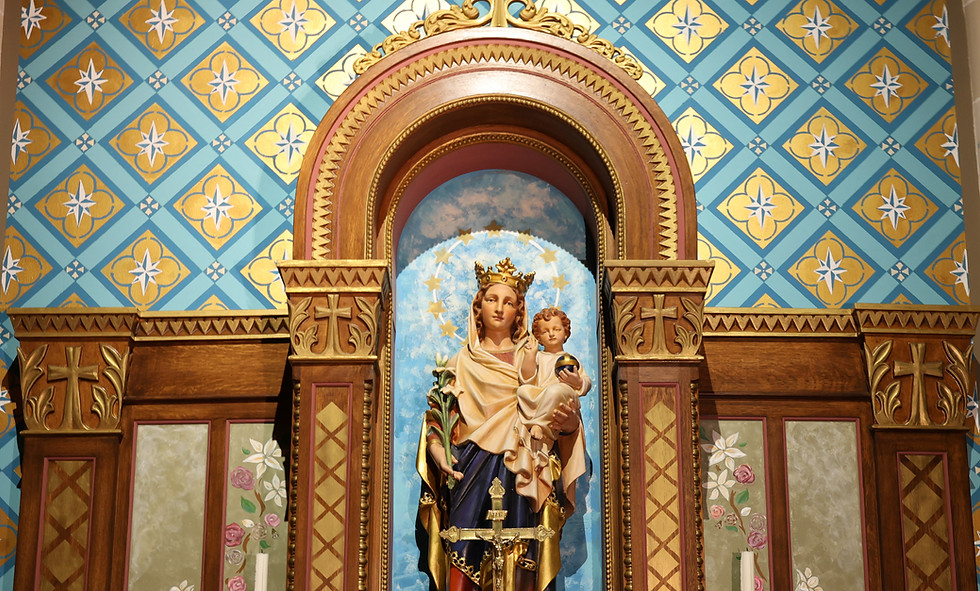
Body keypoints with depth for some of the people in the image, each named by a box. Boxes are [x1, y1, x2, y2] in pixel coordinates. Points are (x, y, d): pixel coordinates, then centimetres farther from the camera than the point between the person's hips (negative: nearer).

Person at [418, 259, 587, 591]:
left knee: (519, 560, -7)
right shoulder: (462, 362, 13)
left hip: (522, 473, 0)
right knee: (465, 551, -11)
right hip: (472, 471, 0)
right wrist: (438, 452, -11)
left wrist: (570, 423, -14)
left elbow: (553, 414, 9)